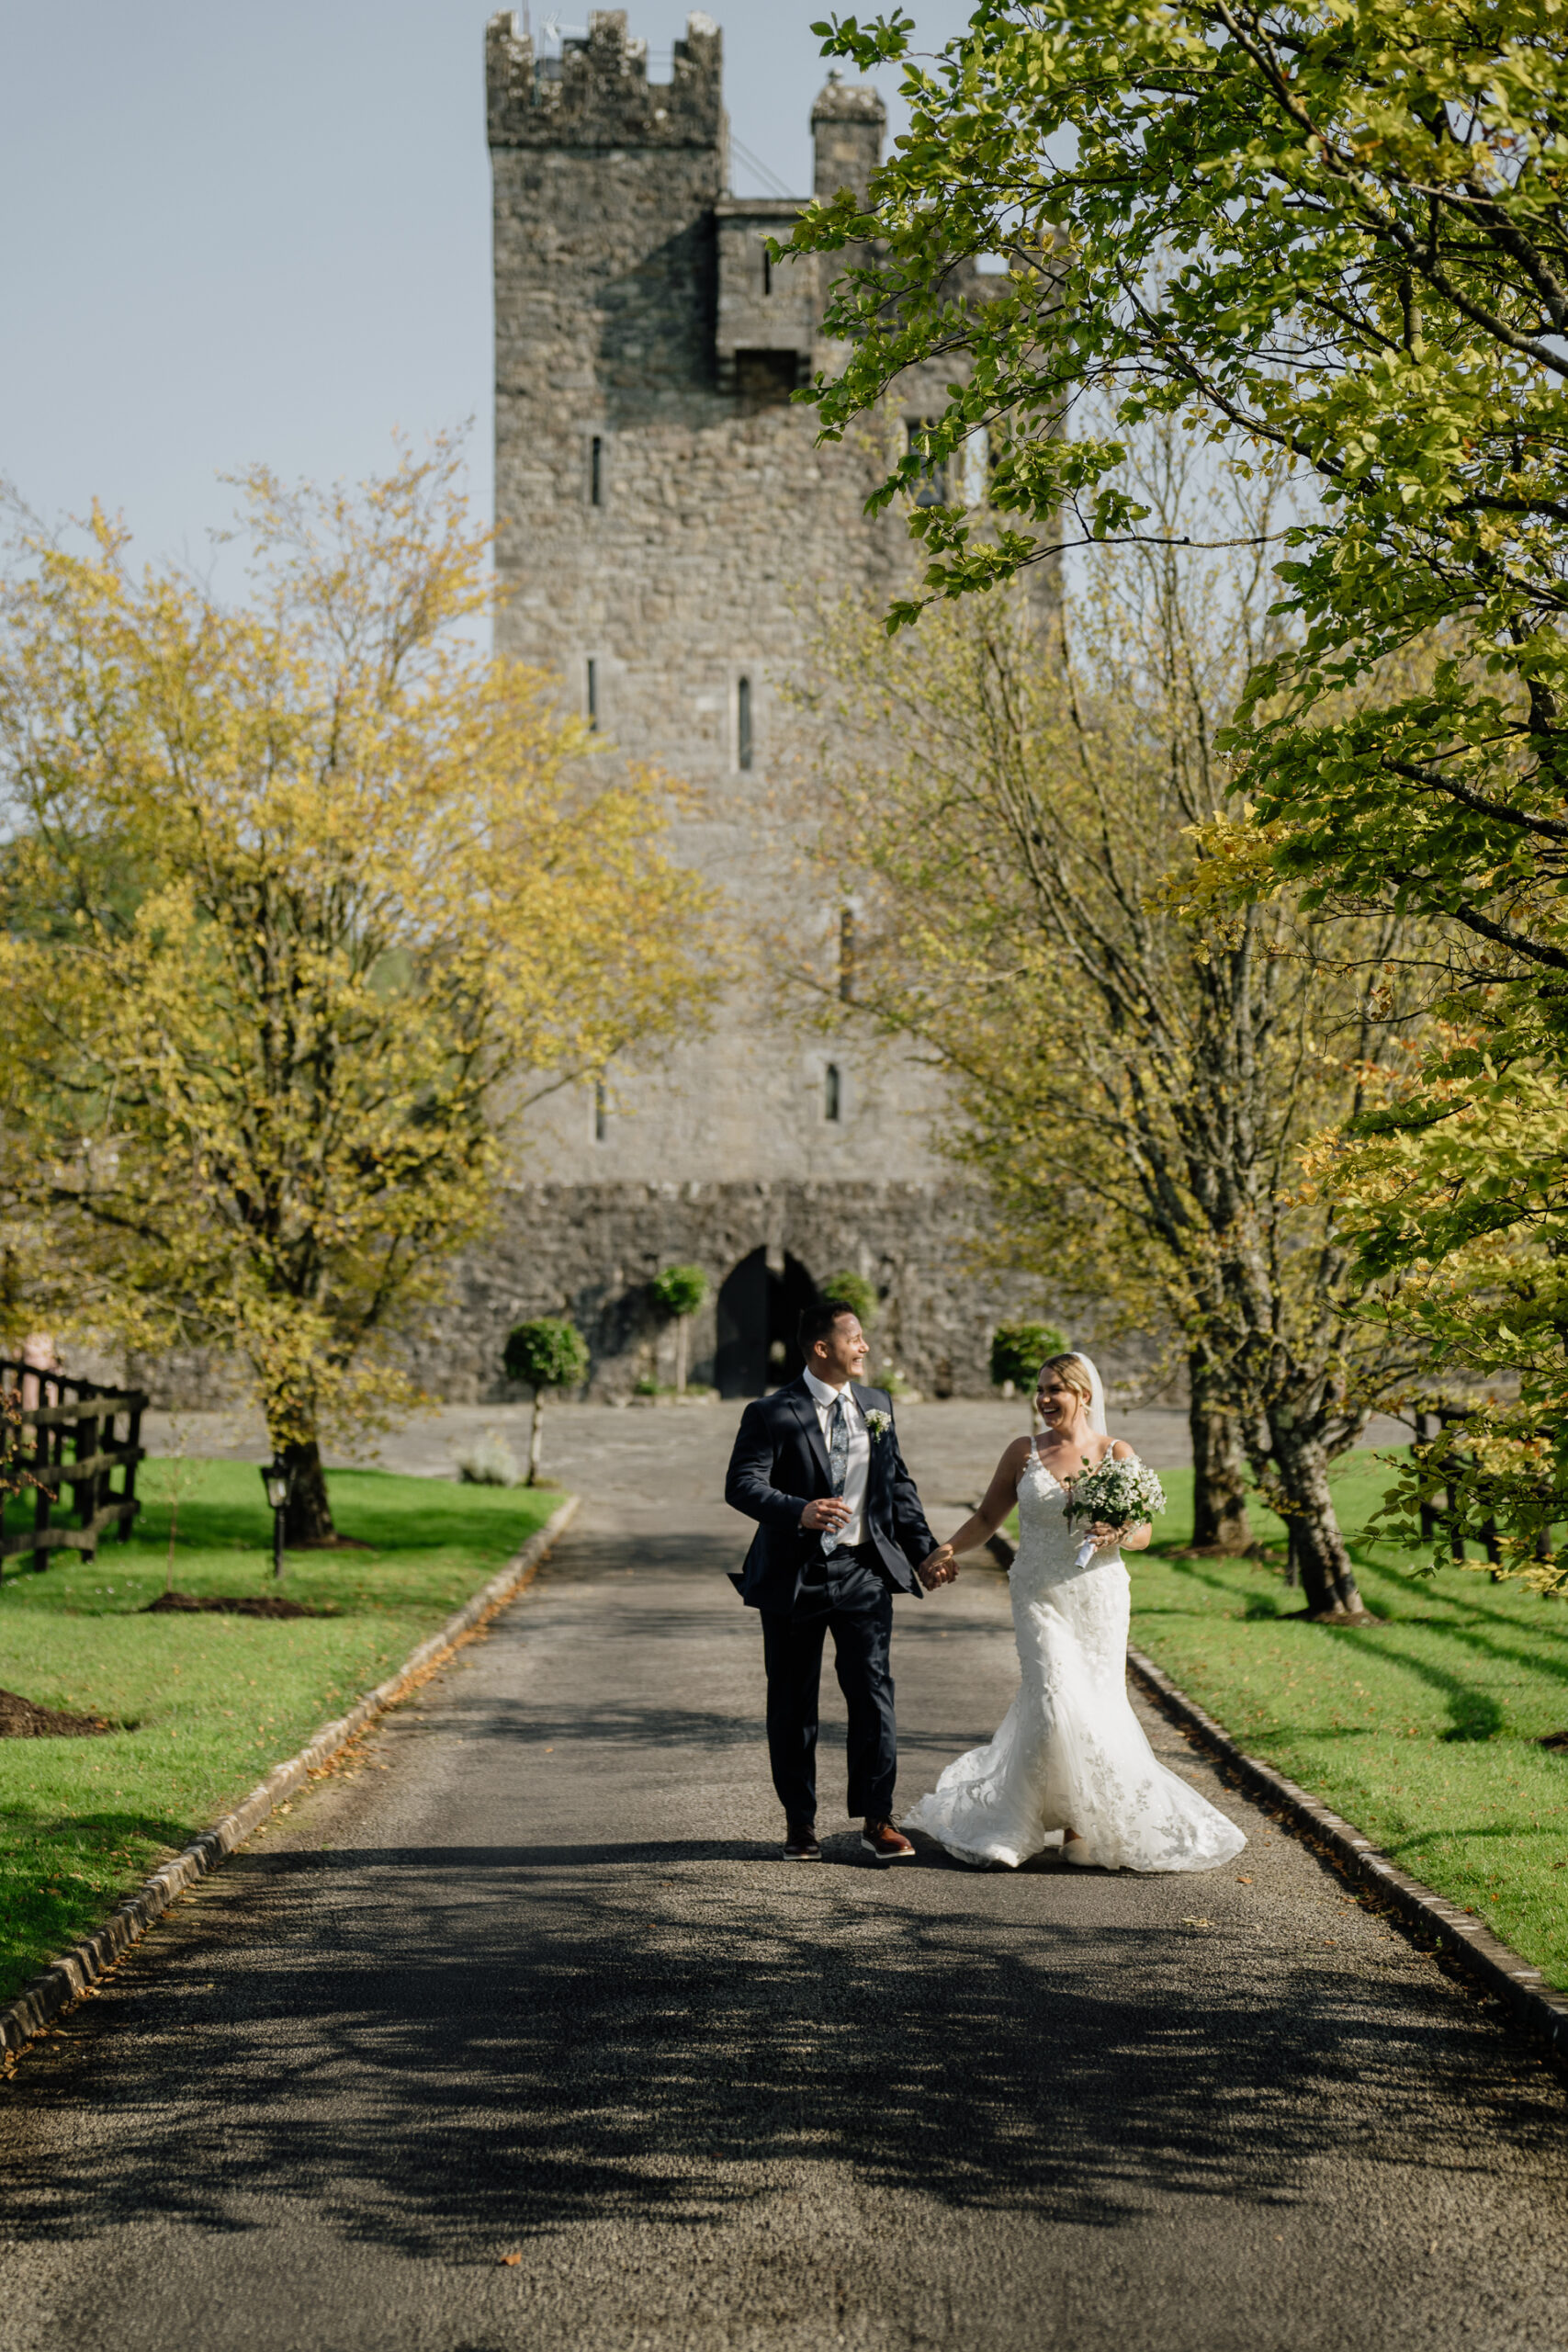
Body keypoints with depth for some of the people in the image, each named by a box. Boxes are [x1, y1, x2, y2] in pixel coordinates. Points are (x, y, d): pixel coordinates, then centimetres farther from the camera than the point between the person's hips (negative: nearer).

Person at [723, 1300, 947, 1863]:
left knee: (874, 1692, -3)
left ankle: (877, 1820, 6)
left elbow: (898, 1485, 17)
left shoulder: (877, 1406, 10)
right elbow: (742, 1485, -16)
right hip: (794, 1576, -3)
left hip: (864, 1570, 3)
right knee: (793, 1704, 7)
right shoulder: (771, 1414, -8)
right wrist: (799, 1512, -31)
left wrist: (926, 1550, 13)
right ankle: (799, 1822, 19)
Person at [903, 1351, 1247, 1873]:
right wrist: (950, 1548, -8)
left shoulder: (1116, 1453, 4)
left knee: (1097, 1708, 0)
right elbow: (988, 1517, 8)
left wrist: (1116, 1535, -18)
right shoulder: (1023, 1452, 4)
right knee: (1057, 1702, -15)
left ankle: (1080, 1824, 16)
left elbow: (1143, 1532, 3)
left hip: (1098, 1598, 1)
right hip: (1040, 1595, -1)